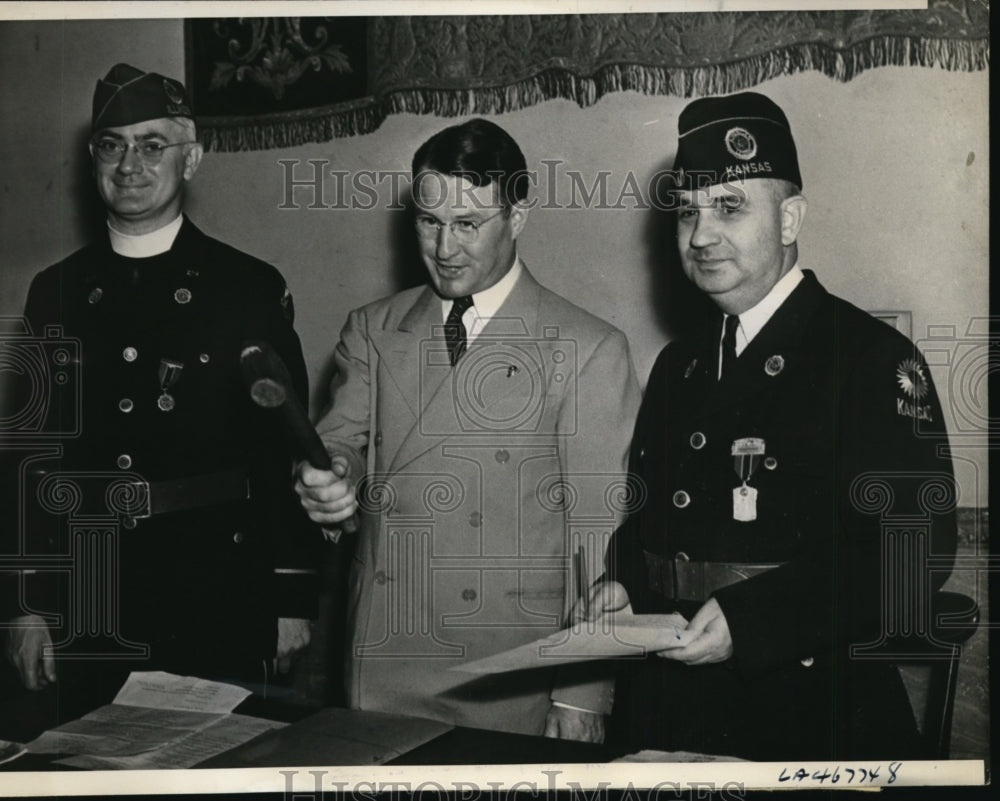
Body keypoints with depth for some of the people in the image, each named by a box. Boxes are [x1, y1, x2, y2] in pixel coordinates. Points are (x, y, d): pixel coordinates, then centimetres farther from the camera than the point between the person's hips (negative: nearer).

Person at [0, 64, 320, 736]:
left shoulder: (251, 289, 0)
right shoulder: (56, 292, 8)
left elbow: (287, 450, -1)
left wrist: (293, 601, -3)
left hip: (217, 599, -2)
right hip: (85, 603, 3)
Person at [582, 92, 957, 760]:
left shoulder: (876, 359, -11)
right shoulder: (678, 365, 12)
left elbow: (917, 547, -17)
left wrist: (749, 621, -23)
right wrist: (623, 582, -2)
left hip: (810, 712, -6)